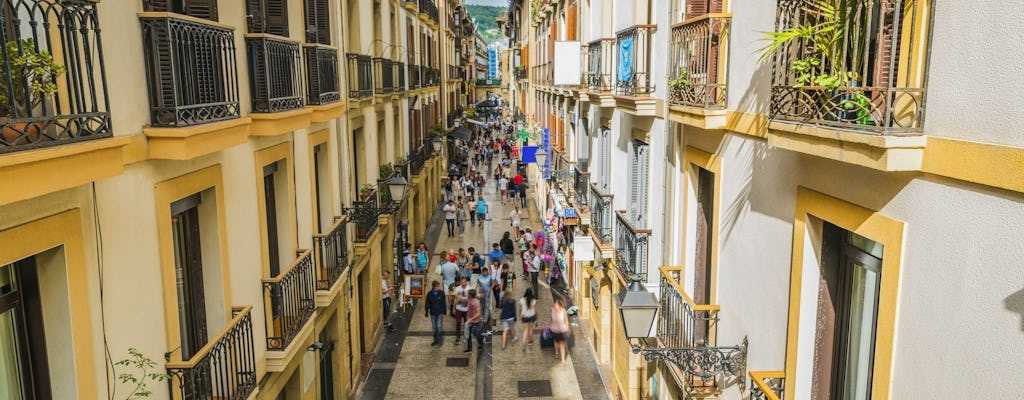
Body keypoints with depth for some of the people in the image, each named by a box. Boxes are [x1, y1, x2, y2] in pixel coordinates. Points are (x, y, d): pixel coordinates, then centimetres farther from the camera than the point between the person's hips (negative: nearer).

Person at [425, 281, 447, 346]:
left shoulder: (441, 293, -5)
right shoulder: (429, 294, -3)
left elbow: (444, 303, 2)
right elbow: (427, 304, 4)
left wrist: (444, 311, 2)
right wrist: (426, 312, 4)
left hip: (440, 313, -2)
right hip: (432, 313, 2)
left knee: (439, 327, -7)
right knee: (434, 327, 10)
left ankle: (439, 340, 6)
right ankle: (436, 340, 21)